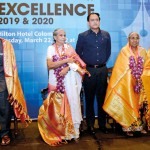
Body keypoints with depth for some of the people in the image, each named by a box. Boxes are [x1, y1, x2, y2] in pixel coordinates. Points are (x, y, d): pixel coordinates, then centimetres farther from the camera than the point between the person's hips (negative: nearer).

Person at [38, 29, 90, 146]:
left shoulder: (69, 47, 9)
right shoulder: (51, 48, 3)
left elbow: (76, 62, 1)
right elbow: (50, 65, -9)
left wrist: (67, 68, -17)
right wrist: (66, 60, -13)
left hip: (69, 80, 1)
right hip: (56, 81, -1)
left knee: (71, 103, -2)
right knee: (58, 105, -2)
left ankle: (73, 131, 6)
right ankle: (59, 131, 11)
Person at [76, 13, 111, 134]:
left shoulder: (106, 35, 6)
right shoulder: (82, 36, -1)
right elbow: (78, 53, 6)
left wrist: (103, 62, 9)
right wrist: (84, 65, 4)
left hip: (102, 70, 2)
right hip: (89, 70, -2)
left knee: (102, 98, 8)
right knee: (89, 99, 5)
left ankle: (102, 124, 20)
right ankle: (90, 124, 16)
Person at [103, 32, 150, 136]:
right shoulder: (124, 51, -3)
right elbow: (120, 69, -5)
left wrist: (139, 80, -4)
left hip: (140, 82, 4)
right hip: (127, 82, -3)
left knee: (142, 103, 0)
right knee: (128, 104, -3)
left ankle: (141, 125, 13)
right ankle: (128, 127, 6)